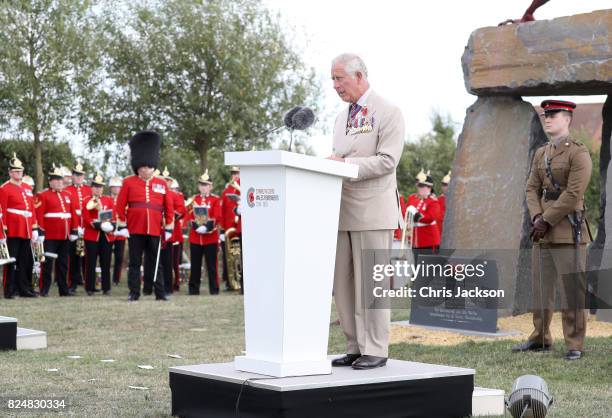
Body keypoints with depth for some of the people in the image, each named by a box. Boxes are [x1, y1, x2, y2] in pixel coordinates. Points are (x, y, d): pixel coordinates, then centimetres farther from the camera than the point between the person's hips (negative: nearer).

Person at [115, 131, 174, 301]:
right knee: (135, 262, 4)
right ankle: (134, 293, 9)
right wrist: (122, 226, -2)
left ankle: (160, 293, 9)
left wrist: (169, 228, 7)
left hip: (155, 230, 1)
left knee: (155, 262, 6)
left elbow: (169, 207, 10)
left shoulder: (162, 184, 8)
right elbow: (120, 205, 2)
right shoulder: (129, 183, 2)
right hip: (135, 230, -1)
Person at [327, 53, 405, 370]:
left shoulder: (388, 113, -4)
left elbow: (387, 160, -14)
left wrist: (345, 164, -19)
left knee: (371, 282, -4)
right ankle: (355, 347, 15)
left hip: (373, 212, -7)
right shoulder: (341, 118, 20)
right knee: (343, 284, 7)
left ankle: (376, 350, 3)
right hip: (343, 211, 8)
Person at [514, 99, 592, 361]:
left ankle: (575, 344, 2)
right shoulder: (540, 153, 14)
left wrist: (546, 220, -14)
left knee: (571, 287, -4)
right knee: (540, 286, 12)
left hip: (568, 230, -7)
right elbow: (532, 189, 10)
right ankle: (541, 338, 22)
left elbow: (573, 194, -15)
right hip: (543, 230, 7)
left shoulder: (578, 153, -8)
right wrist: (537, 217, -7)